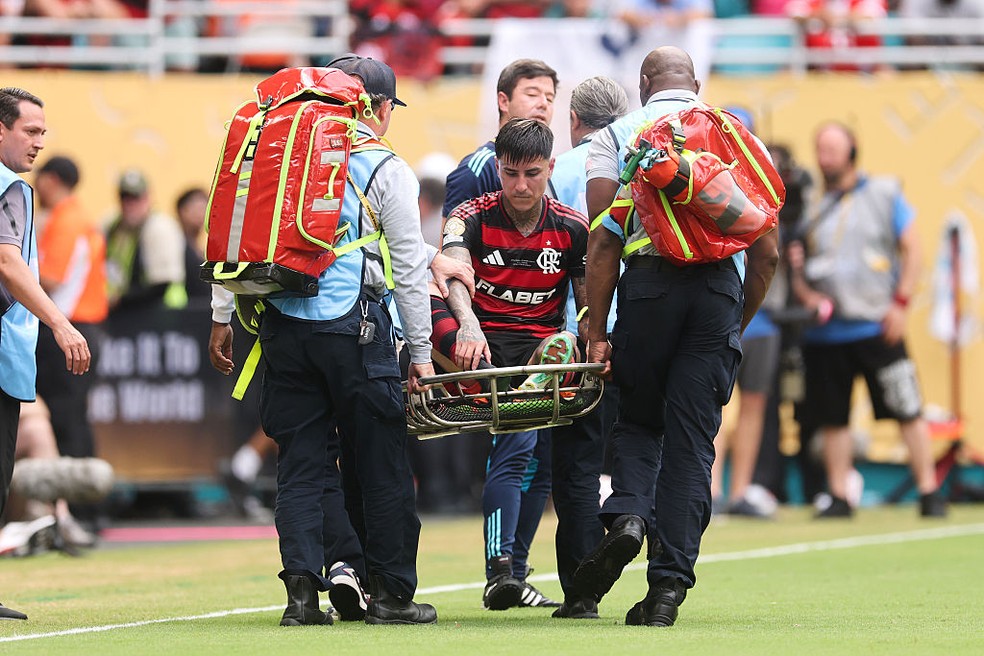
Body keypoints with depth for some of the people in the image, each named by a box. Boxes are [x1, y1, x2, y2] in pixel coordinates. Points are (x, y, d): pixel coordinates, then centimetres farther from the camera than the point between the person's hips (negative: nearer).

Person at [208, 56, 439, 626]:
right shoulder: (387, 170, 0)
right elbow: (410, 268, 0)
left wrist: (222, 316, 15)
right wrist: (421, 353, 6)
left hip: (284, 323, 4)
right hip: (354, 324, -4)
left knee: (301, 462, 7)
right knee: (384, 465, 5)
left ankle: (302, 590, -1)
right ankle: (390, 593, 8)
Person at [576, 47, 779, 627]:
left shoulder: (617, 136, 11)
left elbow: (603, 244, 1)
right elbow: (768, 254, 12)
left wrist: (596, 333, 1)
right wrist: (738, 325, 23)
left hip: (649, 281, -1)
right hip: (720, 285, 1)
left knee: (639, 420, 17)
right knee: (692, 437, 5)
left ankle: (628, 514, -12)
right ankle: (669, 585, 0)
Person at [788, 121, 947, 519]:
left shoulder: (883, 194, 3)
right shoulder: (811, 207, 11)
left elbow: (911, 248, 2)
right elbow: (799, 269, 14)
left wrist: (900, 303, -7)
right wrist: (804, 292, -7)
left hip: (877, 327, -3)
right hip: (825, 333, 3)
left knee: (907, 412, -5)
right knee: (831, 420, 3)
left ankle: (929, 492, 1)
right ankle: (839, 497, 11)